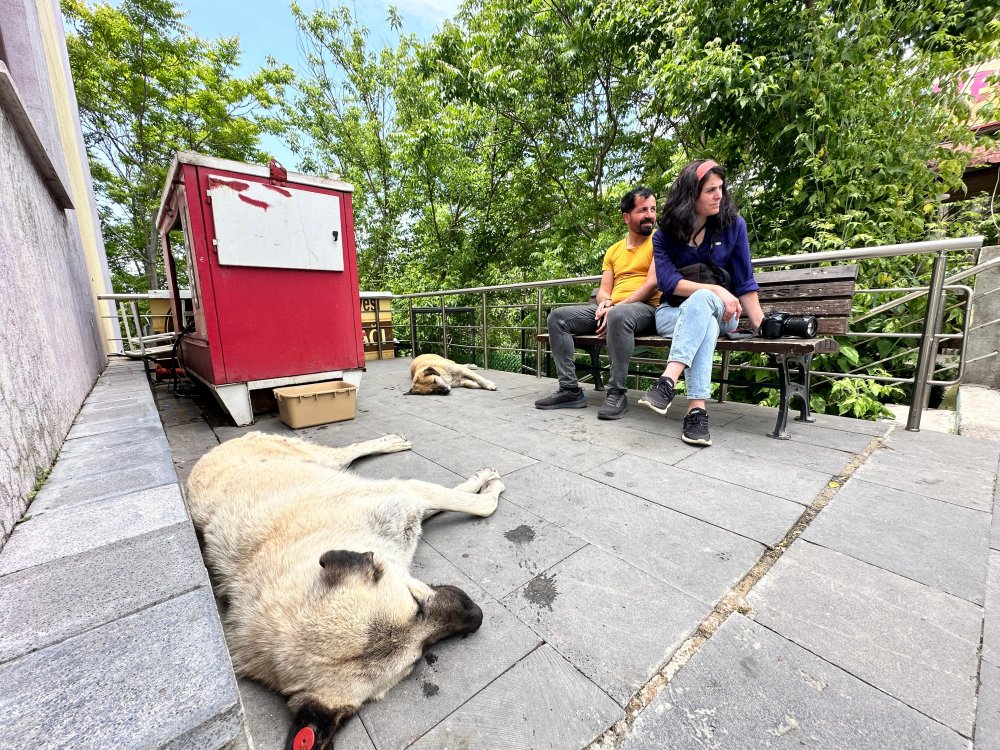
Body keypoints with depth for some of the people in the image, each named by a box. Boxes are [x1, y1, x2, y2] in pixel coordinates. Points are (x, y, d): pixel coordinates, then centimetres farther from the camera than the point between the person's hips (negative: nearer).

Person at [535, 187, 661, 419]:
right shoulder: (613, 250, 21)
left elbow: (653, 283, -9)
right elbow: (604, 289, 14)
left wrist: (616, 307, -16)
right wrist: (605, 302, -11)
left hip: (646, 309, -6)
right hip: (611, 309, 6)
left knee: (618, 316, -41)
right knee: (557, 316, -12)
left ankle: (617, 393, -30)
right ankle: (570, 390, -18)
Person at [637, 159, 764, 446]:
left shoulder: (733, 225, 0)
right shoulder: (664, 236, -2)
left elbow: (745, 283, -2)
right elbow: (668, 281, -16)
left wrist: (762, 327, -11)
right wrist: (715, 289, -27)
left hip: (721, 312, 0)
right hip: (673, 312, 0)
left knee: (700, 302, -36)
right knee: (706, 325, -36)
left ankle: (667, 383, -49)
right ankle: (697, 410, -46)